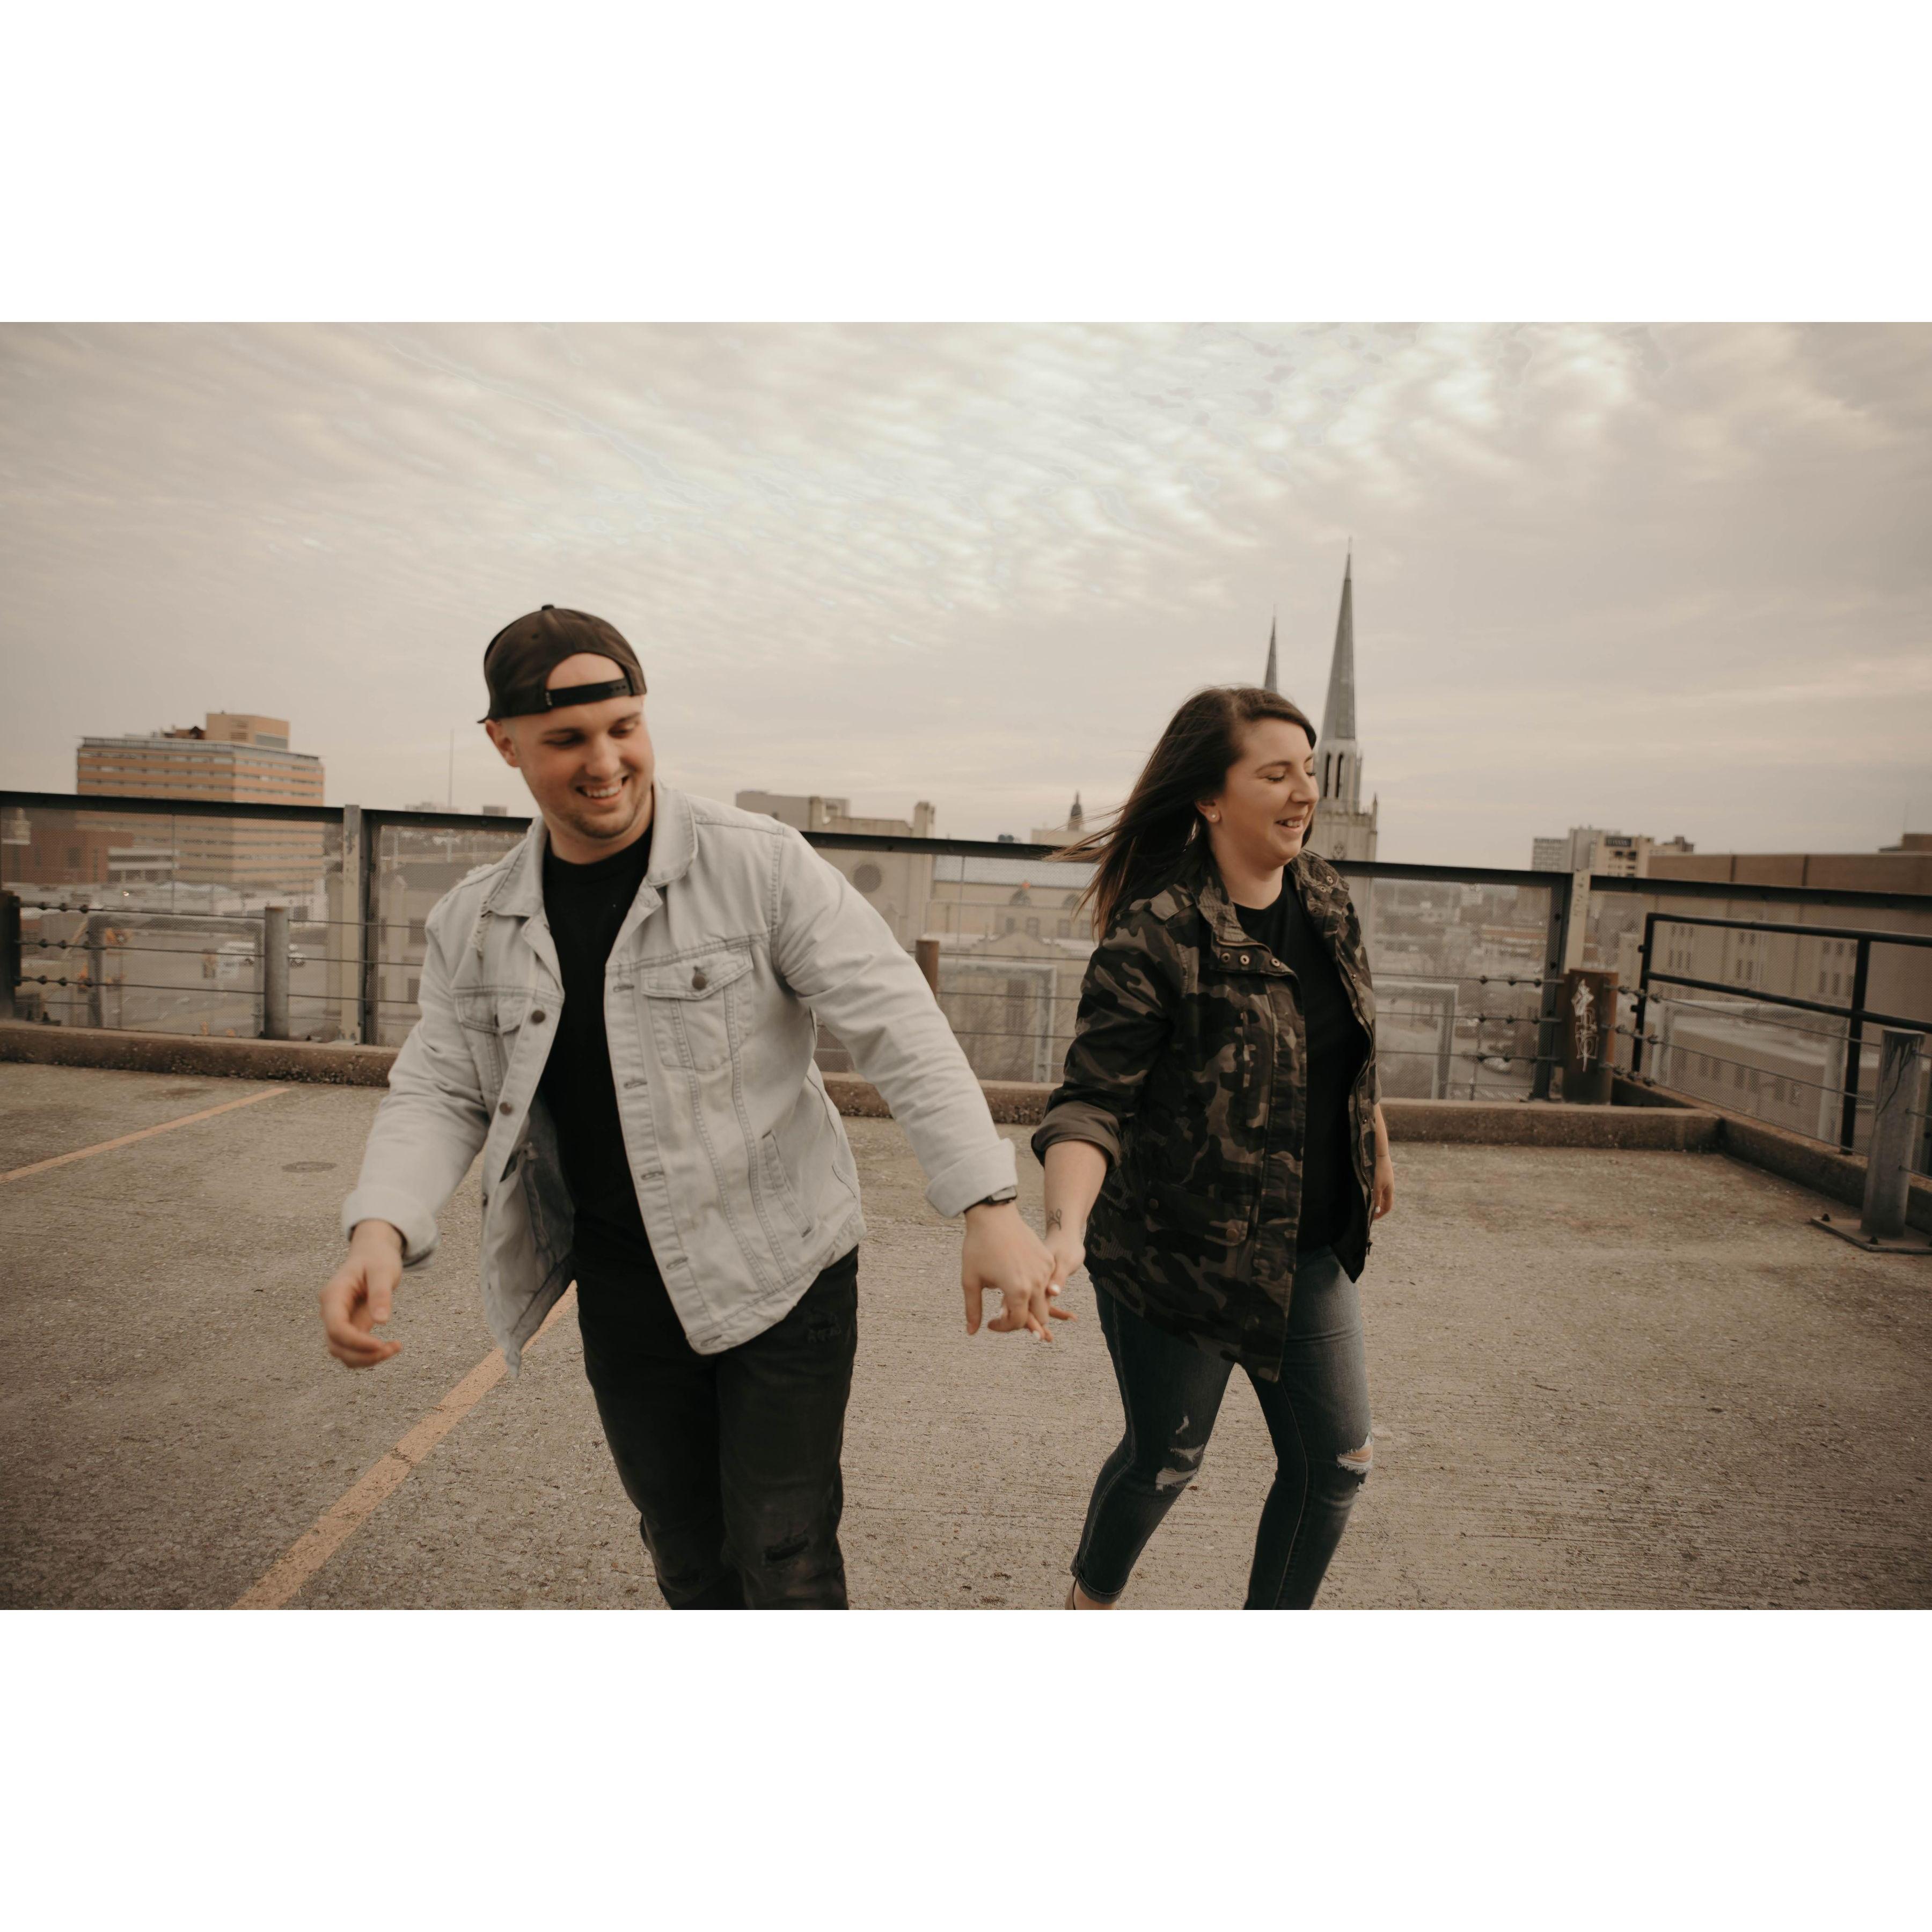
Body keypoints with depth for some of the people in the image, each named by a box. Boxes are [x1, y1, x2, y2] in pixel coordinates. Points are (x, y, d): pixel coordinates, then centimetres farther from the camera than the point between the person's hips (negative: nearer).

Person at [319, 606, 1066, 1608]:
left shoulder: (763, 867, -16)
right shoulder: (473, 924, 0)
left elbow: (898, 1029, -19)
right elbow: (439, 1093, 2)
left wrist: (989, 1208, -28)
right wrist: (381, 1230, -19)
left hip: (781, 1274, -4)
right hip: (623, 1292, 5)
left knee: (784, 1565, 5)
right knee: (686, 1555, 22)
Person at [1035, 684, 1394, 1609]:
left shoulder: (1323, 894, 0)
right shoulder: (1153, 934, -22)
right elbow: (1093, 1099, -25)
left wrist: (1376, 1144, 27)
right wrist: (1066, 1229, -41)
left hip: (1310, 1251, 7)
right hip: (1178, 1255, -6)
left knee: (1337, 1460, 13)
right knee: (1164, 1459, 14)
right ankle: (1089, 1602, 47)